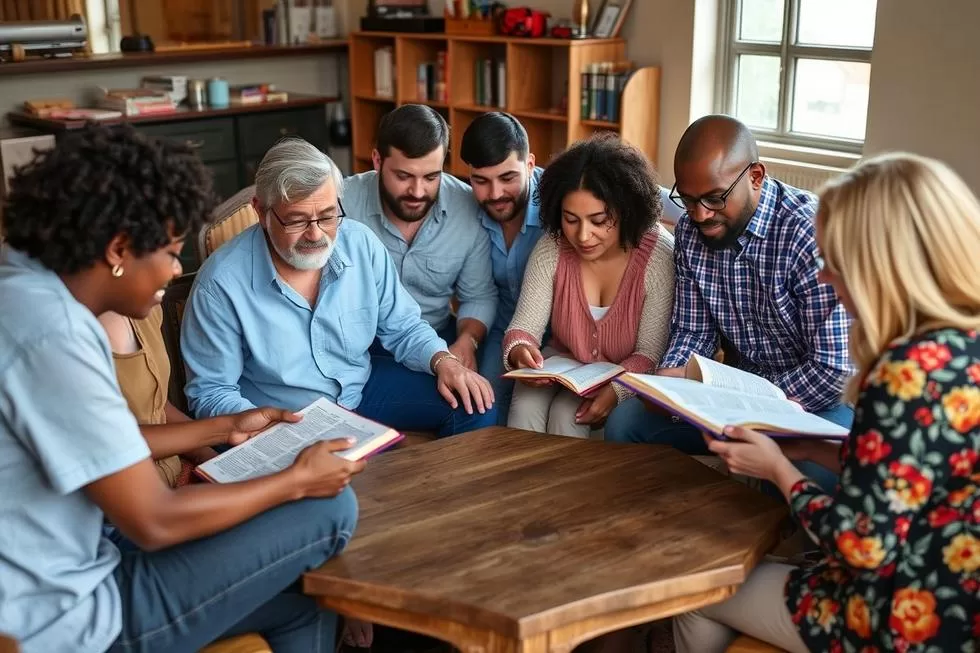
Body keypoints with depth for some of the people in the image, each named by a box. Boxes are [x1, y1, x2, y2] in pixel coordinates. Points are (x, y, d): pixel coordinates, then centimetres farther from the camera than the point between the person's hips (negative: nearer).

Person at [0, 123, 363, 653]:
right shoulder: (51, 333, -27)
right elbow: (154, 522, -22)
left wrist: (224, 428, 17)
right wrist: (298, 481, -9)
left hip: (49, 582, 10)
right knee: (329, 509, -7)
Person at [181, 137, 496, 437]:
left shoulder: (361, 243, -6)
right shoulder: (220, 284, -19)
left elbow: (402, 326, 6)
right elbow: (211, 393, -13)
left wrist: (442, 360, -15)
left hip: (362, 388, 5)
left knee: (474, 404, -7)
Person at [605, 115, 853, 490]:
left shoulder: (811, 233, -24)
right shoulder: (690, 232, -3)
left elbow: (833, 368, -23)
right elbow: (692, 333, 4)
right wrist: (665, 383, -16)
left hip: (818, 399, -5)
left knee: (808, 474, -36)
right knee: (624, 425, -9)